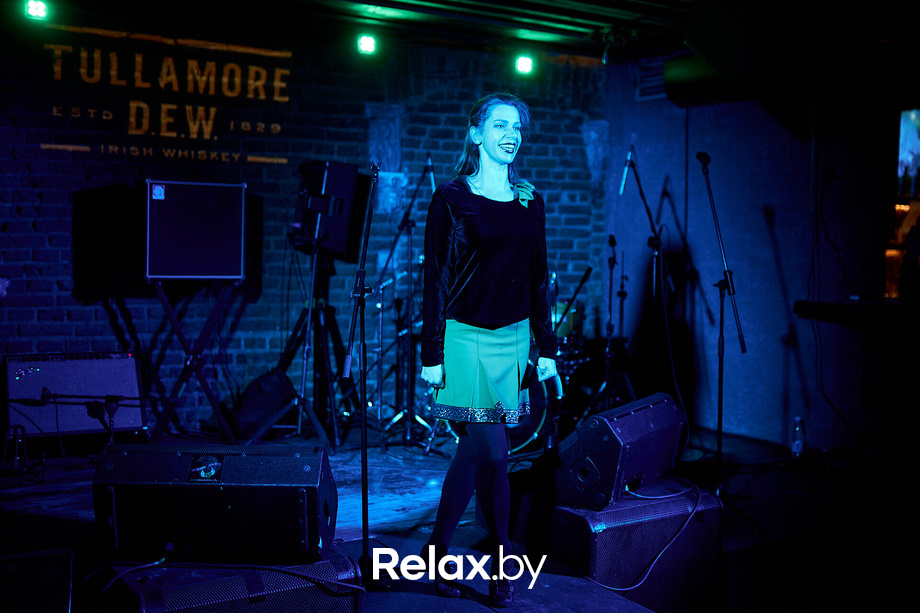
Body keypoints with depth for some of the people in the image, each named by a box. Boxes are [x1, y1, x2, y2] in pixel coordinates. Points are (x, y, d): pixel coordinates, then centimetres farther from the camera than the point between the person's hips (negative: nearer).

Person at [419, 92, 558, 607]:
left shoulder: (531, 201, 10)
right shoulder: (452, 198, -3)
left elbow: (538, 279, 12)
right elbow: (436, 279, -5)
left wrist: (547, 347, 10)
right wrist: (432, 354, -8)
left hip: (513, 337, 4)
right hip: (466, 337, -4)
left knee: (475, 448, 7)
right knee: (493, 452, -6)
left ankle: (439, 549, 22)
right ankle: (504, 563, 13)